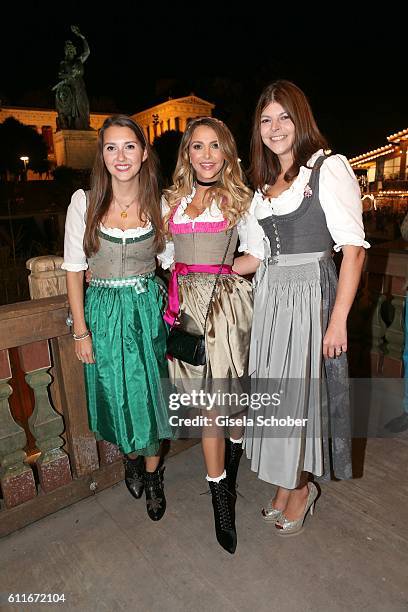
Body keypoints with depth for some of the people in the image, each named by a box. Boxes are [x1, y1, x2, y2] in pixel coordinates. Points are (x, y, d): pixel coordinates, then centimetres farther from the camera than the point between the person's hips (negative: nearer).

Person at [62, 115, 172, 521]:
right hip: (103, 310, 0)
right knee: (117, 395, 13)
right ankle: (131, 457, 44)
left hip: (148, 308, 1)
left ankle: (153, 475, 32)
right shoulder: (84, 201, -6)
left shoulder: (158, 203, -2)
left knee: (151, 394, 7)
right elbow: (74, 268, -4)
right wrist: (79, 330, -6)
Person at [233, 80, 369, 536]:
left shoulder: (329, 168, -4)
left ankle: (299, 486, 29)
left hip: (311, 295, -6)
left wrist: (338, 319, -16)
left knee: (301, 391, 3)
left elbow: (354, 248, -11)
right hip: (270, 298, 6)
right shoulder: (263, 184, 15)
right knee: (275, 391, 10)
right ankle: (287, 483, 32)